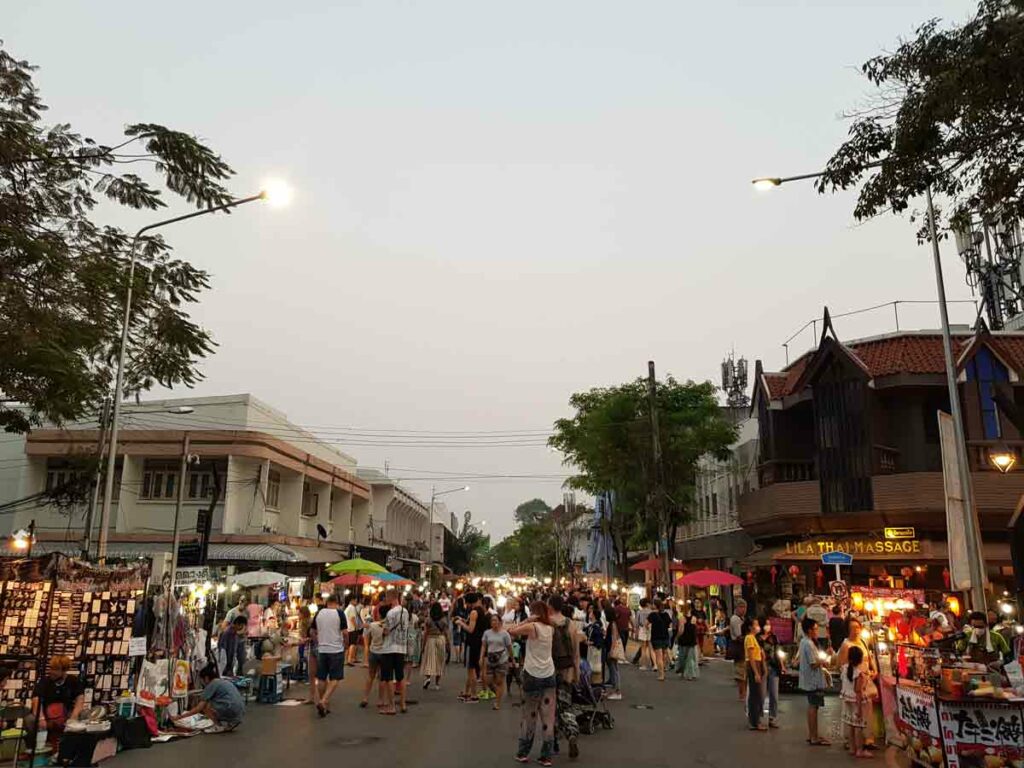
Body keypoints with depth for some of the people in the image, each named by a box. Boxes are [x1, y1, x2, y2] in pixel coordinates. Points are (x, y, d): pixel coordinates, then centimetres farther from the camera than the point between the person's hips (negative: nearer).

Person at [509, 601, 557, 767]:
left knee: (528, 714, 10)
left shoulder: (531, 627, -12)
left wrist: (527, 620, -8)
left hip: (532, 675, -4)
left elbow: (511, 632, -11)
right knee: (548, 716, 6)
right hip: (549, 675, 4)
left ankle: (523, 753, 17)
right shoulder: (550, 628, 3)